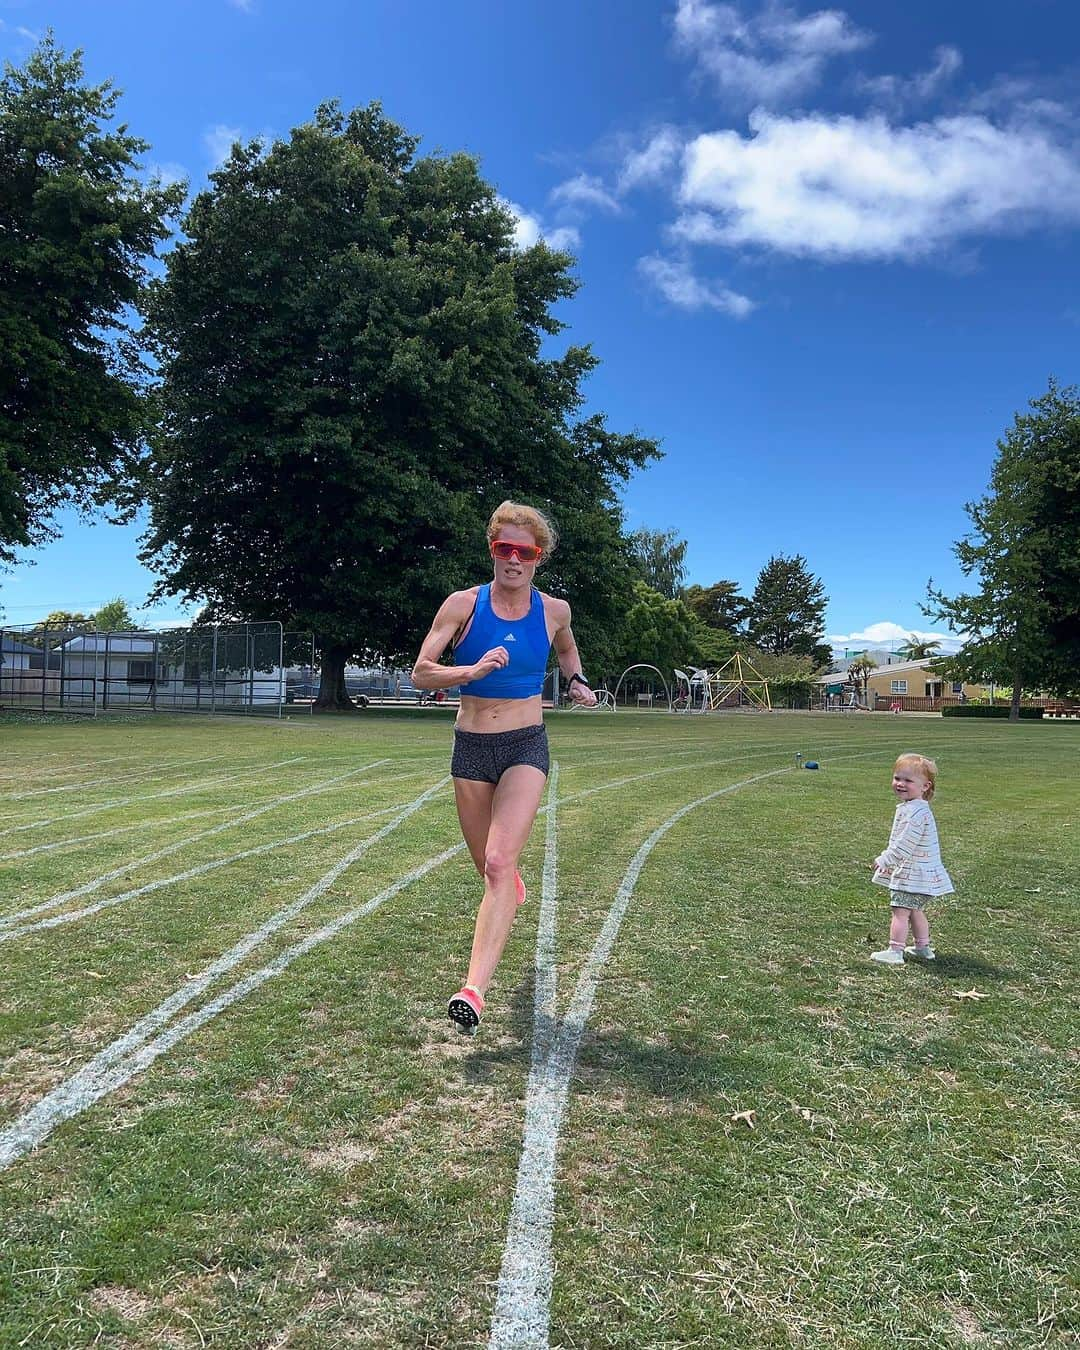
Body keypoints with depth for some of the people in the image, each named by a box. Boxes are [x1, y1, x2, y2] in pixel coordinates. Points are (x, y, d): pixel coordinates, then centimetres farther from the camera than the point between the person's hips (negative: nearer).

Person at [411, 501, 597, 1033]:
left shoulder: (554, 610, 0)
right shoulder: (463, 604, -6)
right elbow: (420, 674, -10)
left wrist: (576, 680, 14)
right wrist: (473, 670, -24)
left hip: (525, 747, -1)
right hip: (470, 747, 1)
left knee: (499, 863, -19)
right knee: (489, 866, 15)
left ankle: (474, 988, -23)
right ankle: (511, 881, 54)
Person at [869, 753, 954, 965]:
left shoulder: (916, 812, -24)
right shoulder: (912, 808, 10)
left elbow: (904, 844, -27)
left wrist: (884, 860, -19)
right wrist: (888, 860, 21)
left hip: (912, 874, -11)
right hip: (918, 872, 11)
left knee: (900, 911, -7)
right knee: (915, 911, 22)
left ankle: (895, 951, -5)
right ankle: (923, 947, 33)